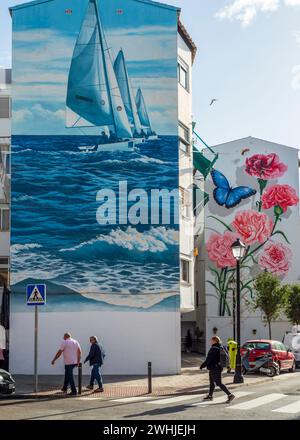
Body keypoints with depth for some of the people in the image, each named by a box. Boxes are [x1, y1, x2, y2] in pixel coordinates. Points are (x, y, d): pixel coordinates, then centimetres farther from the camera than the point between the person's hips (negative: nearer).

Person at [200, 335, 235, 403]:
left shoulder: (214, 349, -20)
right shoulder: (220, 348, 9)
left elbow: (209, 359, -21)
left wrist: (203, 365, -11)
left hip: (215, 369, -10)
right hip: (214, 368, 10)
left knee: (219, 383, -8)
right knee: (211, 382, 20)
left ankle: (230, 395, -9)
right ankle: (210, 396, 31)